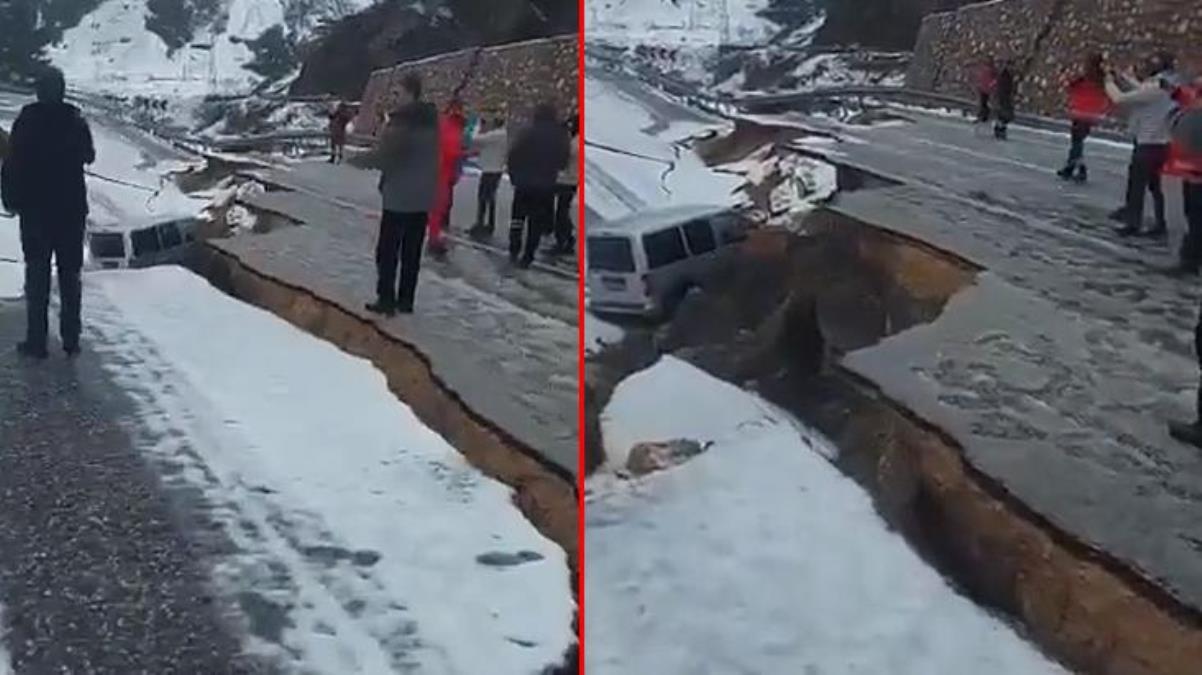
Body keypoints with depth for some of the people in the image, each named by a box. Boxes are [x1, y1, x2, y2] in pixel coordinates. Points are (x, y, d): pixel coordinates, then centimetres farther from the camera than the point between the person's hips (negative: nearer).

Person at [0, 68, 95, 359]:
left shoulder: (26, 122, -10)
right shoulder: (76, 121, -3)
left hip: (35, 211, -2)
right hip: (72, 209, 2)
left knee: (37, 275, 3)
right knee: (70, 275, 10)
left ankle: (37, 342, 3)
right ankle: (71, 340, 12)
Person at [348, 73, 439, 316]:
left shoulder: (400, 122, -17)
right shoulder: (432, 121, 8)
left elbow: (383, 157, -17)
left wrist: (356, 160, -1)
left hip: (399, 197, -7)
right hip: (423, 197, 7)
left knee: (387, 251, 2)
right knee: (412, 252, 11)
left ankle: (386, 300, 3)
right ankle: (406, 300, 15)